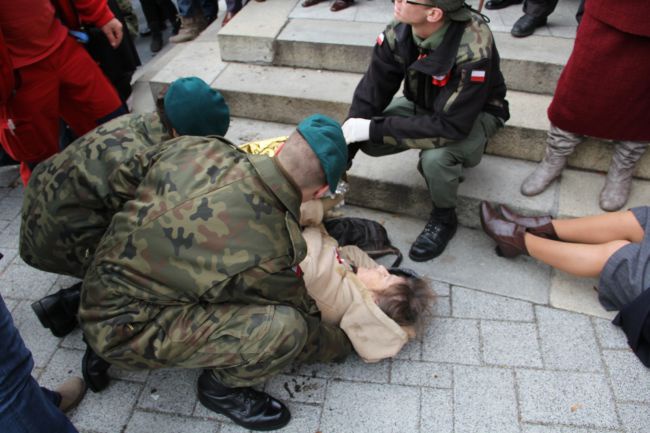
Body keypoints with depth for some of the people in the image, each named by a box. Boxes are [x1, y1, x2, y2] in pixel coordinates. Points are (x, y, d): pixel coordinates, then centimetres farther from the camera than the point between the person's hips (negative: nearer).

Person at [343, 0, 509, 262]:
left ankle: (444, 218, -4)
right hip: (424, 105, 5)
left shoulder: (474, 50, -37)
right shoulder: (399, 32, -22)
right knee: (370, 142, -18)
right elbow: (370, 94, -17)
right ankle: (431, 161, 9)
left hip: (474, 113, -5)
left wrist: (374, 129, -37)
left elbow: (451, 125, -37)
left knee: (436, 157, -35)